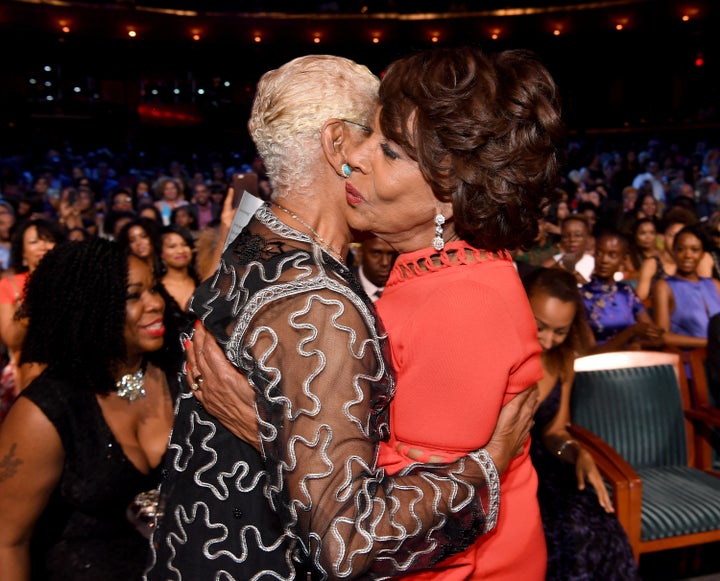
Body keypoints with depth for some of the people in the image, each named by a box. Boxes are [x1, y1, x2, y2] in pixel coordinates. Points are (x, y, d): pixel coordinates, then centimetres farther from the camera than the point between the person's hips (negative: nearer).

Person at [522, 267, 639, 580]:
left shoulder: (562, 360, 5)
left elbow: (552, 431, 13)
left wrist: (578, 453, -7)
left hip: (537, 470, 5)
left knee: (593, 528, -21)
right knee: (562, 534, -28)